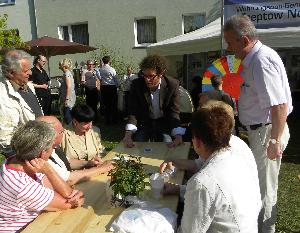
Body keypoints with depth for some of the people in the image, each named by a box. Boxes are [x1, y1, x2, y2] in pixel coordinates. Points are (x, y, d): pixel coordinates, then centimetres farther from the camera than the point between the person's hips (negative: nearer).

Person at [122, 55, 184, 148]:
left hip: (164, 124, -1)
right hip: (143, 123, 1)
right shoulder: (136, 84, -16)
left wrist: (178, 136, -31)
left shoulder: (172, 85, -18)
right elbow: (133, 111, -17)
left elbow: (174, 112, -17)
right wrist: (128, 134, -32)